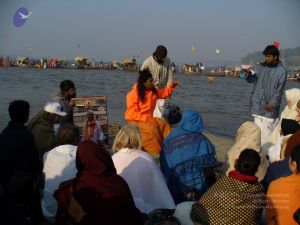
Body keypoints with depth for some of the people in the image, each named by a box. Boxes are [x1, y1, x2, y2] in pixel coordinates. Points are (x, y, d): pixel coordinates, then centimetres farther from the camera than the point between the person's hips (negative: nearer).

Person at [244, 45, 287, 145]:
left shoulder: (281, 71, -4)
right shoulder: (260, 66, 5)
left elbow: (279, 91, -5)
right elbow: (252, 79, -8)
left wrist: (272, 104, -12)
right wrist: (249, 73, -30)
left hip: (271, 107, -2)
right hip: (258, 104, 2)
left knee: (270, 130, 1)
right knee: (260, 130, 2)